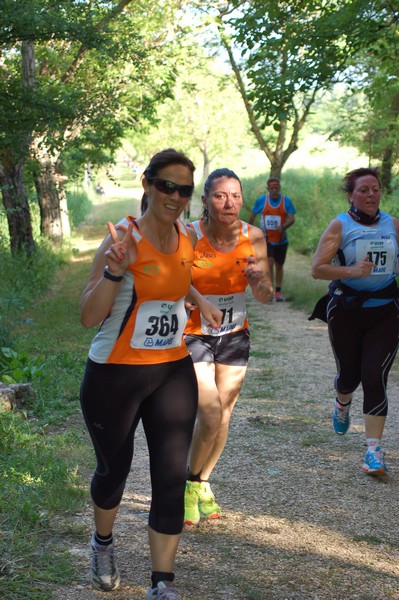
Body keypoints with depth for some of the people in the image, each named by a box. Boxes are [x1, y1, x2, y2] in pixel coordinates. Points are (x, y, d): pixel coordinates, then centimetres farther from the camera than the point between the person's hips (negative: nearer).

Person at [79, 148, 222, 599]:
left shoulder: (188, 238, 2)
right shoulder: (123, 237, -16)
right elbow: (89, 317, -20)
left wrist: (200, 302, 17)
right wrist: (114, 270, -32)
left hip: (173, 371, 4)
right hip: (115, 375, -4)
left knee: (172, 477, 0)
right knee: (114, 469, 14)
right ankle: (103, 542, 45)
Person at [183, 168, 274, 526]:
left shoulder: (254, 237, -10)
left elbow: (266, 298, -2)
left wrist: (258, 281, -24)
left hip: (234, 336, 4)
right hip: (193, 335, -4)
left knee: (223, 417, 10)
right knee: (210, 416, -11)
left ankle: (203, 484, 32)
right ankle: (191, 485, 14)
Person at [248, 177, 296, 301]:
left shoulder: (286, 201, -5)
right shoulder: (261, 200, -3)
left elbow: (291, 218, -11)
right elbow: (252, 216, 9)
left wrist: (283, 226, -30)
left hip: (281, 240, 1)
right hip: (266, 240, -1)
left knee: (279, 266, 11)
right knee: (269, 263, -17)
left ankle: (278, 291, 25)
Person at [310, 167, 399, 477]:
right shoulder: (340, 225, -5)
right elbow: (317, 268, -11)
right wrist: (351, 271, -23)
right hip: (346, 311, -1)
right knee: (349, 373, 11)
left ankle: (374, 449, -5)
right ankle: (342, 404, 49)